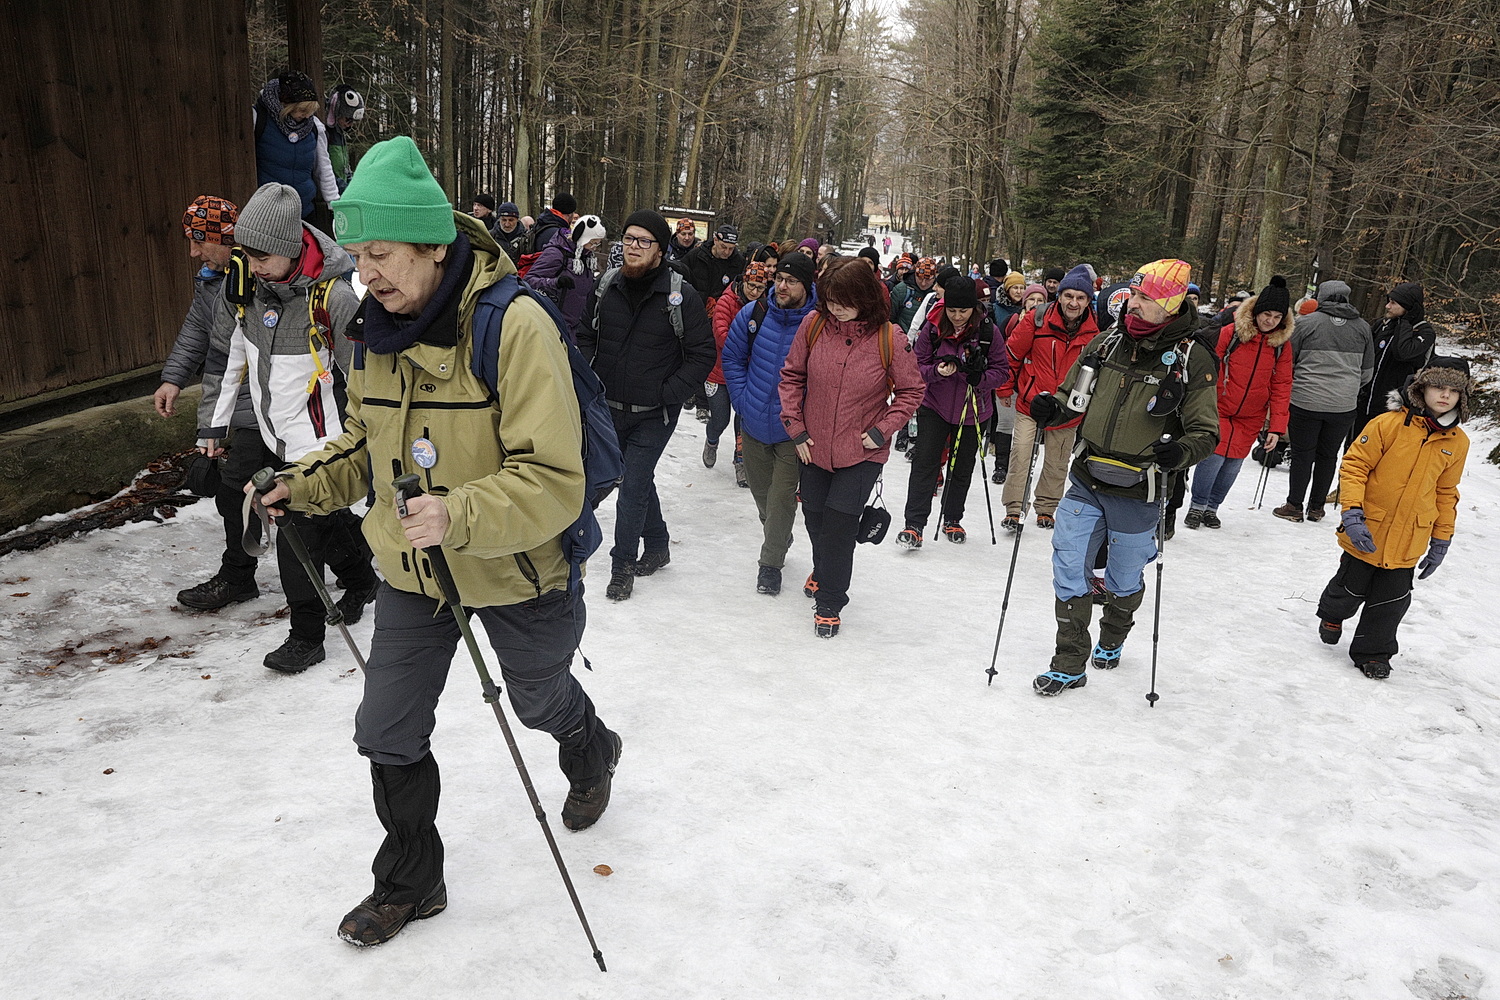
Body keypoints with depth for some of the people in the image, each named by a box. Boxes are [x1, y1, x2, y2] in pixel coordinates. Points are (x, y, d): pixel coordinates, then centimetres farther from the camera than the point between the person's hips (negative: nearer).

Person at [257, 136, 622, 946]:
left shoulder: (514, 326, -26)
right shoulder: (378, 327, -3)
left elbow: (553, 481, -29)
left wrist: (461, 518, -43)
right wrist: (304, 484, -3)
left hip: (518, 573, -5)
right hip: (412, 571, 6)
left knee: (539, 700, 21)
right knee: (388, 734, 11)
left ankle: (591, 756, 58)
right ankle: (409, 883, 36)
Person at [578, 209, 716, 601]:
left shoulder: (681, 295, -12)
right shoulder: (607, 286, 0)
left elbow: (702, 355, -8)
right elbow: (586, 337, 13)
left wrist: (667, 394, -14)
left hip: (653, 415, -4)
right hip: (608, 408, 5)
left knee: (633, 488, -3)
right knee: (639, 480, 18)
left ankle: (623, 565, 13)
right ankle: (658, 545, 37)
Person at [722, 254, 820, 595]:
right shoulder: (753, 314, -6)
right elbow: (732, 356, 8)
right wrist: (742, 399, 0)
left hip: (792, 430, -4)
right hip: (754, 424, 4)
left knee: (781, 499, -4)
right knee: (761, 492, 19)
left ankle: (771, 561, 17)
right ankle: (778, 542, 45)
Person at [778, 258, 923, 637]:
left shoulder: (888, 339, -14)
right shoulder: (814, 325, -8)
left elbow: (911, 390, -2)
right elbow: (792, 376, 3)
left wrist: (882, 430, -11)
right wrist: (796, 427, -1)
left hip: (862, 453, -3)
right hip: (814, 447, 3)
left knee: (839, 524, -7)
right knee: (815, 519, 18)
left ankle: (829, 602, 13)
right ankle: (823, 570, 50)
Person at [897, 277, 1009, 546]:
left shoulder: (988, 332, -12)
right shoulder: (932, 329, -11)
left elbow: (1002, 370, -5)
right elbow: (918, 367, -5)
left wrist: (980, 377, -26)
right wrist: (938, 371, -26)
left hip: (972, 410, 1)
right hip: (934, 406, -1)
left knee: (962, 467, 13)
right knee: (924, 462, -9)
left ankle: (952, 519, 31)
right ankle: (914, 525, -7)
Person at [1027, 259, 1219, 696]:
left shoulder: (1192, 360, -10)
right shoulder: (1105, 344, 2)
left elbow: (1206, 431, -7)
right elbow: (1072, 396, 13)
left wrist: (1179, 452, -28)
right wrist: (1051, 409, -9)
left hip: (1136, 495, -3)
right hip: (1086, 483, 3)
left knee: (1125, 578, 15)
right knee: (1069, 568, -1)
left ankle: (1112, 640, 44)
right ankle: (1070, 662, 13)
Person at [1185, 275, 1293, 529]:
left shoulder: (1281, 345, 1)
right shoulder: (1231, 333, -9)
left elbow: (1281, 387, 2)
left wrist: (1277, 426, -3)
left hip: (1250, 418, 3)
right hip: (1219, 410, -3)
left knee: (1233, 464, 6)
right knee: (1214, 458, -9)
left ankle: (1212, 506, 24)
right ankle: (1197, 505, 12)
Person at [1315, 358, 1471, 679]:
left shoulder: (1458, 442, 1)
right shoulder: (1388, 424, -14)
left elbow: (1446, 493, 11)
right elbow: (1354, 466, -12)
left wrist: (1441, 541, 12)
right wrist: (1352, 515, -21)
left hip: (1407, 544, 3)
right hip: (1367, 534, -3)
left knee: (1391, 602, 8)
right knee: (1351, 589, 13)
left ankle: (1373, 653, 28)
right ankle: (1332, 615, 45)